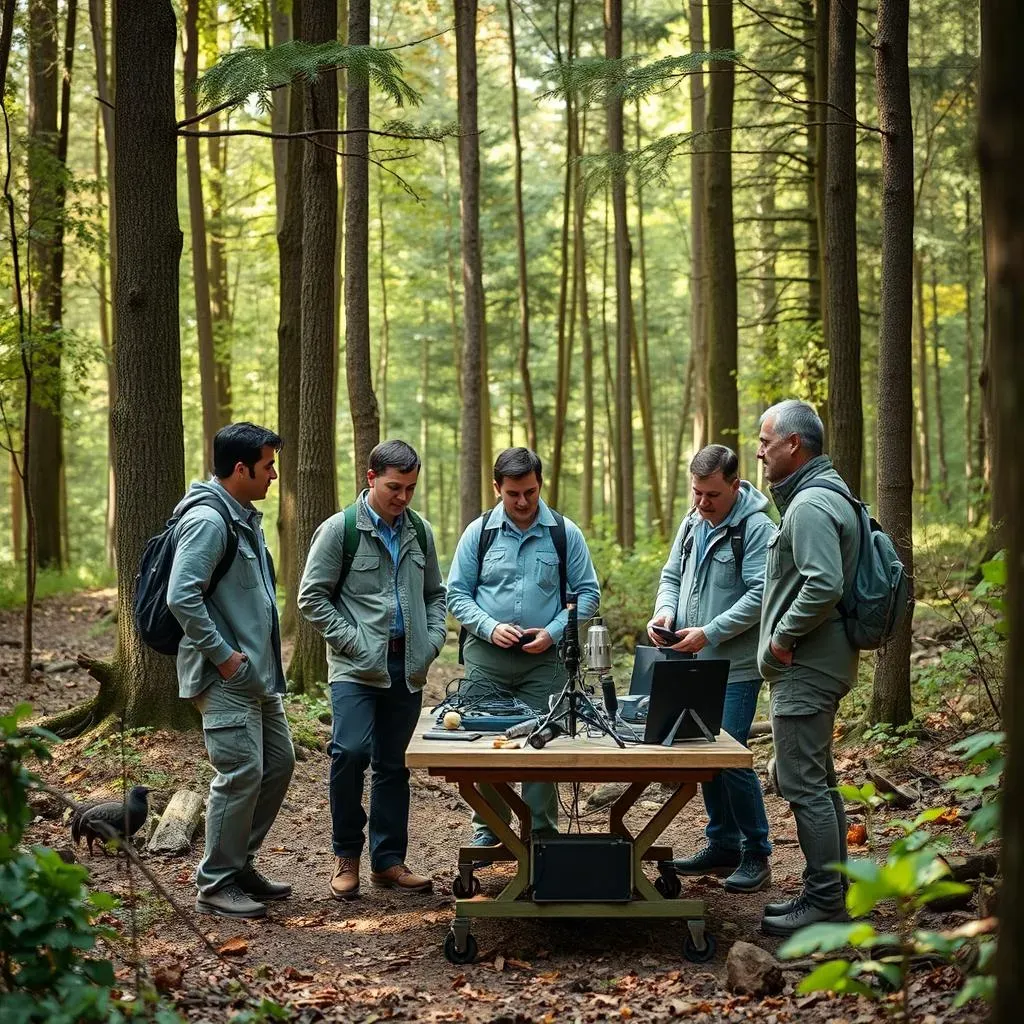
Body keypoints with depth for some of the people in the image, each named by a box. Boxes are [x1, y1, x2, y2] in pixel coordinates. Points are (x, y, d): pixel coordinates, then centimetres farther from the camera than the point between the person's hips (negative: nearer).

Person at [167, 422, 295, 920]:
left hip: (258, 674, 10)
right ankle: (216, 885, 3)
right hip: (225, 677, -10)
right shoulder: (207, 520, -17)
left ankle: (240, 864, 25)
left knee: (278, 762, 14)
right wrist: (222, 654, -19)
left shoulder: (246, 518, 14)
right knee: (241, 774, -8)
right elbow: (182, 597, -24)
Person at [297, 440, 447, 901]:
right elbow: (312, 597, -4)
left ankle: (389, 860, 18)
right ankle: (346, 855, 1)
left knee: (393, 766, 9)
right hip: (357, 667, -5)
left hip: (408, 669, 5)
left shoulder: (420, 531, 12)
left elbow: (435, 594, 20)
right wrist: (352, 641, -11)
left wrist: (433, 640, 4)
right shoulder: (340, 529, -4)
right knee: (350, 752, -17)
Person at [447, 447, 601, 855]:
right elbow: (457, 594, 4)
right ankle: (487, 833, 15)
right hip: (486, 657, 1)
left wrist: (553, 631, -9)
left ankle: (542, 833, 13)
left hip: (544, 659, 0)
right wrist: (490, 627, -11)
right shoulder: (479, 532, 2)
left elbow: (587, 593, 5)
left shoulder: (564, 533, 1)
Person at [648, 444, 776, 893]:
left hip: (735, 668, -8)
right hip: (694, 663, 8)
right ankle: (722, 845, 25)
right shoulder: (692, 523, 12)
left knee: (730, 757, -8)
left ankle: (756, 855, 5)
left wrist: (710, 633, -22)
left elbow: (760, 595, -18)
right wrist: (665, 611, -3)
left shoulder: (756, 528, -12)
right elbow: (672, 576, 18)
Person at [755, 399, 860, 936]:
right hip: (814, 664, 11)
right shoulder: (822, 495, 16)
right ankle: (831, 891, 26)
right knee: (817, 780, 17)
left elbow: (825, 585, -29)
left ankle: (824, 901, -1)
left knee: (802, 783, -6)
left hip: (805, 667, -11)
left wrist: (783, 636, -17)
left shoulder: (810, 505, -18)